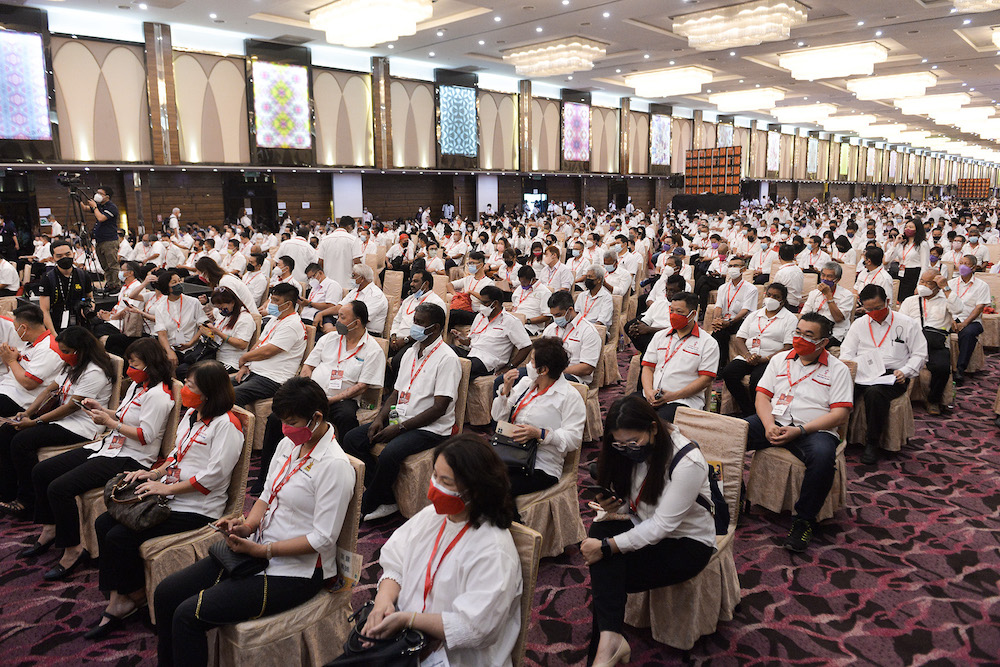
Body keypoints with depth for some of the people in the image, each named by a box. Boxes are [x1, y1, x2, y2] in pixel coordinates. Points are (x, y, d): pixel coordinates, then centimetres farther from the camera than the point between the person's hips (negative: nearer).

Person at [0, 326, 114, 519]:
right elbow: (50, 390, 14)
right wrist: (26, 413, 0)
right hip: (59, 417, 11)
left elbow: (71, 407, -20)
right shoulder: (70, 366, 15)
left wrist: (35, 422, -16)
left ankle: (26, 503, -9)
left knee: (22, 441, -22)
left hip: (80, 427, -11)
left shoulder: (94, 373, -18)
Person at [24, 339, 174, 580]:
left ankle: (72, 550, -7)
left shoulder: (158, 394, -18)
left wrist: (109, 422, -19)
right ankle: (49, 531, 24)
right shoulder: (137, 385, 14)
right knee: (41, 471, 10)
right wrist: (102, 409, 6)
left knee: (59, 488, -22)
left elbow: (145, 436, -22)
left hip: (131, 459, -11)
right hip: (110, 446, 11)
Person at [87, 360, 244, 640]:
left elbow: (214, 475, -22)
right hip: (169, 497, 10)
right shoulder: (191, 414, 13)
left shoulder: (226, 424, -17)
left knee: (120, 538, -14)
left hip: (196, 509, -10)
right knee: (104, 524, 2)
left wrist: (167, 487, -18)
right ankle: (118, 601, 7)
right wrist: (154, 473, 5)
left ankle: (134, 596, 11)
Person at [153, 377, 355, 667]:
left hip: (296, 571, -9)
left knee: (188, 615, -15)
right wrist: (248, 525, -5)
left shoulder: (334, 465, -20)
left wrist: (262, 550, -20)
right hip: (259, 548, 9)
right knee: (166, 593, 5)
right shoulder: (288, 444, 5)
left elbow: (323, 539, -20)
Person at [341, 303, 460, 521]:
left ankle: (367, 506, -6)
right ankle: (384, 500, -6)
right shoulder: (410, 353, 15)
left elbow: (439, 408, -17)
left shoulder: (447, 359, -12)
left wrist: (400, 427, -18)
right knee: (351, 439, -6)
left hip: (431, 428, -9)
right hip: (401, 419, 9)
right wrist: (380, 418, 0)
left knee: (389, 455, -32)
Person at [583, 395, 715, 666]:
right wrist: (614, 506, -19)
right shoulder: (626, 450, -5)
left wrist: (607, 547, -31)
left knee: (607, 575, -25)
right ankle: (609, 639, -34)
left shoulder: (688, 461, -26)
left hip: (688, 542, -6)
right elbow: (630, 503, 6)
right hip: (645, 525, 6)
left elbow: (662, 526, -27)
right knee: (600, 529, -28)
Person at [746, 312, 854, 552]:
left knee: (823, 455, -38)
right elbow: (762, 396, 10)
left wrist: (799, 430, -17)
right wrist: (769, 425, -11)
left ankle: (803, 520, -19)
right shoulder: (780, 359, 16)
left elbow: (840, 414, -6)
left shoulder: (838, 370, 4)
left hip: (814, 430, -3)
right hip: (775, 422, 4)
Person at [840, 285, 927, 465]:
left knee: (874, 393, -38)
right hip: (861, 372, 3)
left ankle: (872, 443, -21)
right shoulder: (859, 324, 18)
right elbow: (847, 352, 14)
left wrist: (904, 372, -9)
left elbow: (919, 354, 8)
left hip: (891, 375, -2)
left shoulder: (908, 324, 9)